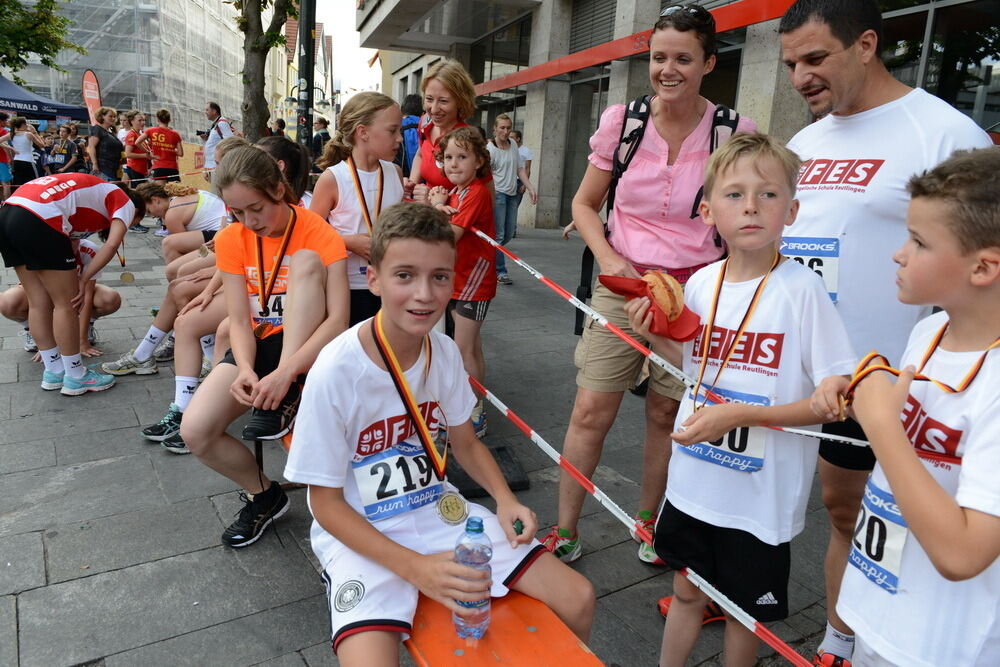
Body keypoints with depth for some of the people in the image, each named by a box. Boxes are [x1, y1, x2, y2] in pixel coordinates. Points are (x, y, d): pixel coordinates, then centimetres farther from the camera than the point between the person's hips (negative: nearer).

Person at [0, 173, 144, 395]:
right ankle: (75, 377, 14)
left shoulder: (93, 194, 34)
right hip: (39, 219, -9)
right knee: (66, 303, 4)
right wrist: (83, 279, -1)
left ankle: (54, 372, 27)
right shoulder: (125, 203, 13)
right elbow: (112, 244, -6)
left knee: (39, 302, 16)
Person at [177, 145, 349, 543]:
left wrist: (285, 373, -34)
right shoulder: (232, 240, -3)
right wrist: (246, 371, -27)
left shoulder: (318, 234, -15)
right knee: (195, 432, -20)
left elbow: (337, 320, -23)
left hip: (306, 346, -3)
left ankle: (287, 399, -26)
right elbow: (240, 321, -6)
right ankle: (264, 495, 8)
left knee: (305, 261, -28)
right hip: (259, 345, 3)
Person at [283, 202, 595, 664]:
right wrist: (415, 568, -23)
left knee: (578, 599, -2)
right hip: (360, 534, -4)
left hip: (441, 513, 4)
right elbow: (325, 504, -14)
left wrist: (505, 500, -9)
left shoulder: (445, 352, -7)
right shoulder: (336, 371, -22)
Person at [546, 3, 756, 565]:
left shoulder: (735, 132, -5)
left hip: (695, 294, 0)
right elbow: (585, 205, 7)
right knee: (590, 413, -1)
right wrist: (609, 258, -9)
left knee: (667, 415, 10)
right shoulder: (621, 120, -2)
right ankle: (566, 531, 17)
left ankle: (648, 521, 33)